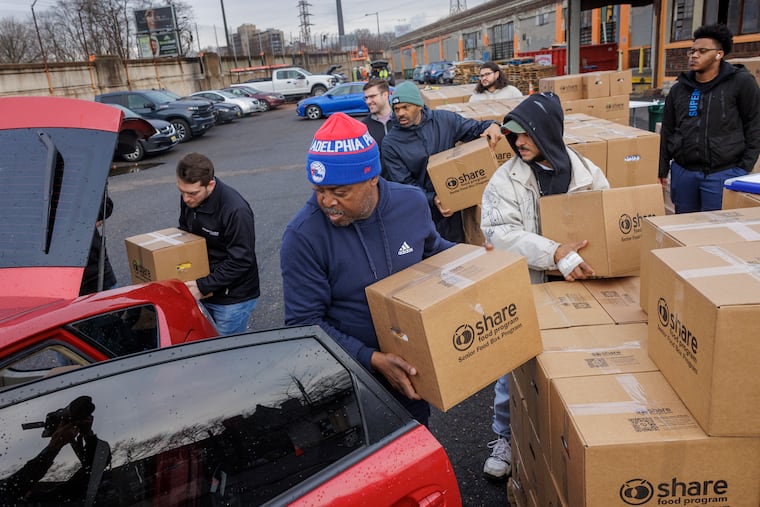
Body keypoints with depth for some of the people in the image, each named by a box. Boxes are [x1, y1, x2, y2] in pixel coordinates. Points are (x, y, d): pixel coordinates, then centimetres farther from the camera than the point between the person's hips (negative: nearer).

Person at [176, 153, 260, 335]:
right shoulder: (189, 199, -3)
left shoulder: (236, 211, -26)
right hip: (202, 293, 7)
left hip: (233, 299, -7)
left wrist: (203, 286, -23)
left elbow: (240, 261, -23)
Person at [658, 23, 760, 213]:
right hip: (682, 172, 4)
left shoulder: (741, 82, -2)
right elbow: (667, 132, 14)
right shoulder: (679, 88, 10)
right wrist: (662, 169, 10)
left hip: (723, 172, -4)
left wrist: (744, 168, -6)